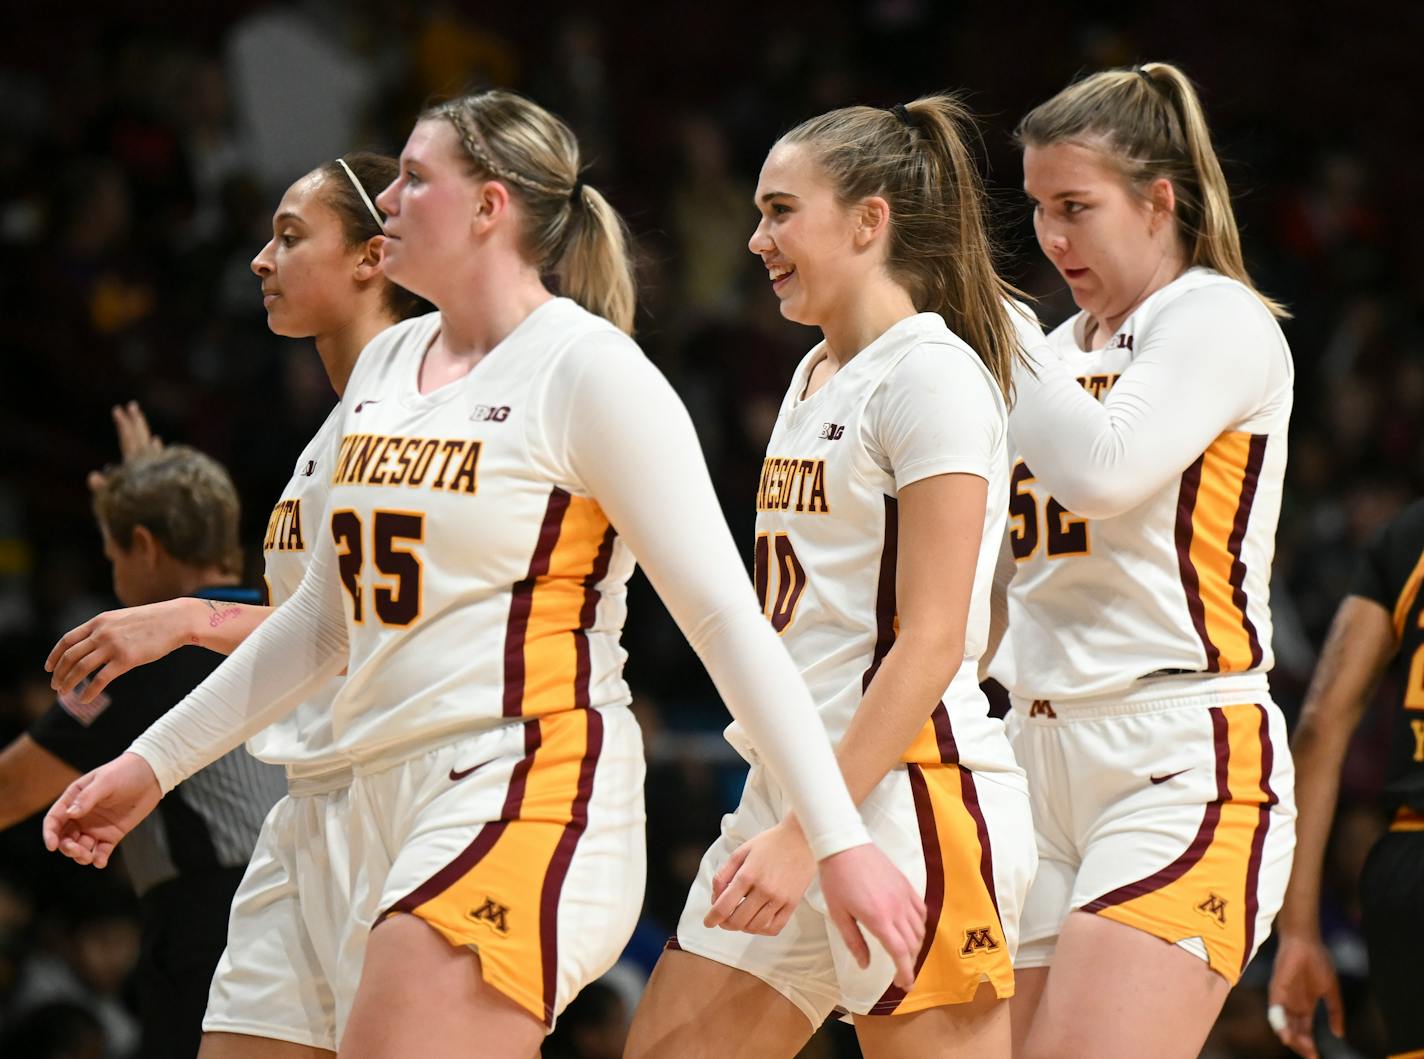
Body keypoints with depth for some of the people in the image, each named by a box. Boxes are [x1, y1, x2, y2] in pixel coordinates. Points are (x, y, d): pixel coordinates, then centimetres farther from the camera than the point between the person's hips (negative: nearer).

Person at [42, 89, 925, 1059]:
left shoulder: (589, 368, -8)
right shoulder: (388, 365, 16)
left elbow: (726, 618, -11)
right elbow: (325, 616, 26)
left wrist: (840, 840, -16)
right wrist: (153, 764, 26)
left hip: (527, 802, -8)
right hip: (393, 799, 8)